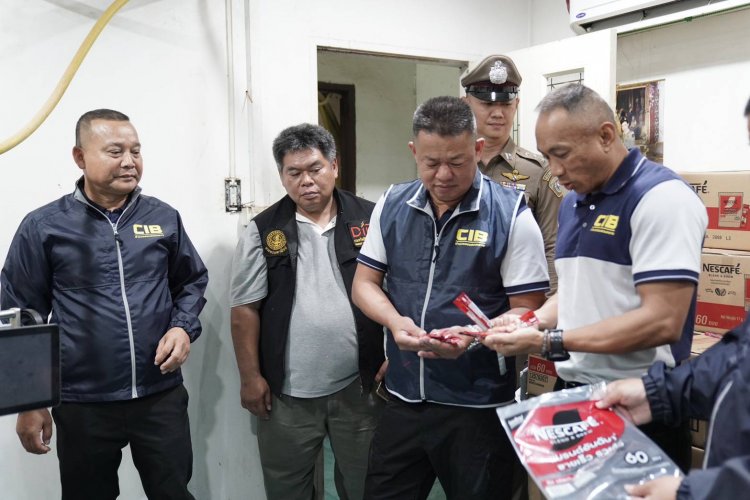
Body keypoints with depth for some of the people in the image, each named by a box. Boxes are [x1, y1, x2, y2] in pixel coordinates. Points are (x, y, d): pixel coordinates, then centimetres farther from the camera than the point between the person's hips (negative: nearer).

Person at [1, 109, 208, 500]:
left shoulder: (164, 217, 3)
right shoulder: (43, 227, -5)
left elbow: (192, 281, 14)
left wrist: (183, 327, -6)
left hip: (162, 395, 2)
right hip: (82, 403, -2)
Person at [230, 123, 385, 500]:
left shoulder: (370, 221, -1)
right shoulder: (263, 231, -1)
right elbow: (245, 309, 0)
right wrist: (250, 377, -3)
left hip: (359, 386, 0)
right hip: (288, 392, 0)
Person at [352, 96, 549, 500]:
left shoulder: (510, 214, -10)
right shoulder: (392, 206, 3)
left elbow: (528, 311, -9)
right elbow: (365, 283, 7)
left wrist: (474, 335, -27)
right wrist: (395, 320, -13)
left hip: (479, 406, -3)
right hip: (402, 399, 4)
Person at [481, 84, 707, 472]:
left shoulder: (661, 197, -16)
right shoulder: (572, 202, 10)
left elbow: (662, 321, -22)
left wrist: (548, 342, -22)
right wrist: (531, 321, -2)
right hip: (571, 393, 8)